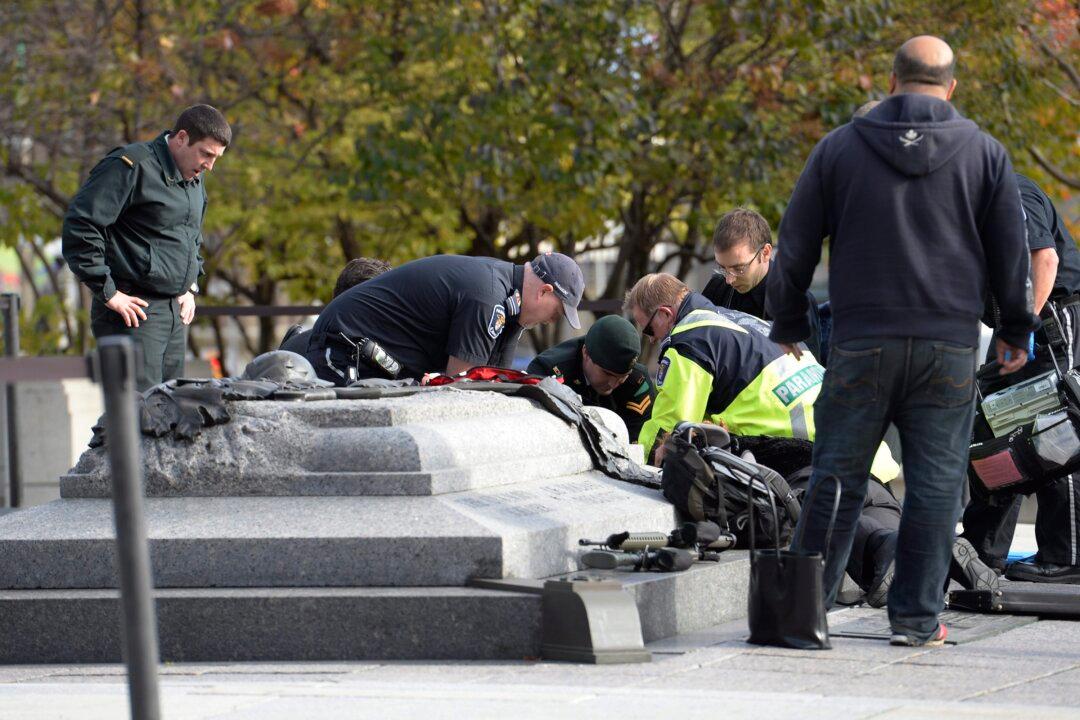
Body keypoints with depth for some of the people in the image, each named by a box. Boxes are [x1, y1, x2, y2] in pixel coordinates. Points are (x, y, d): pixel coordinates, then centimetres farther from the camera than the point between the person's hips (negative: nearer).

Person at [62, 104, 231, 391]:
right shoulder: (133, 167, -12)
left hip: (174, 312, 9)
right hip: (134, 310, -9)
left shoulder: (194, 180, 17)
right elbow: (79, 225, -18)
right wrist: (107, 292, -17)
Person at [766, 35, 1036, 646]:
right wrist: (1017, 330, 19)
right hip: (950, 348, 0)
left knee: (836, 479, 6)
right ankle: (917, 617, 4)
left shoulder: (840, 148, 4)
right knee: (935, 484, 4)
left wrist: (789, 325, 19)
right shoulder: (984, 153, 4)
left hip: (861, 345, 0)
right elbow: (1011, 253, 8)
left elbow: (796, 247, 7)